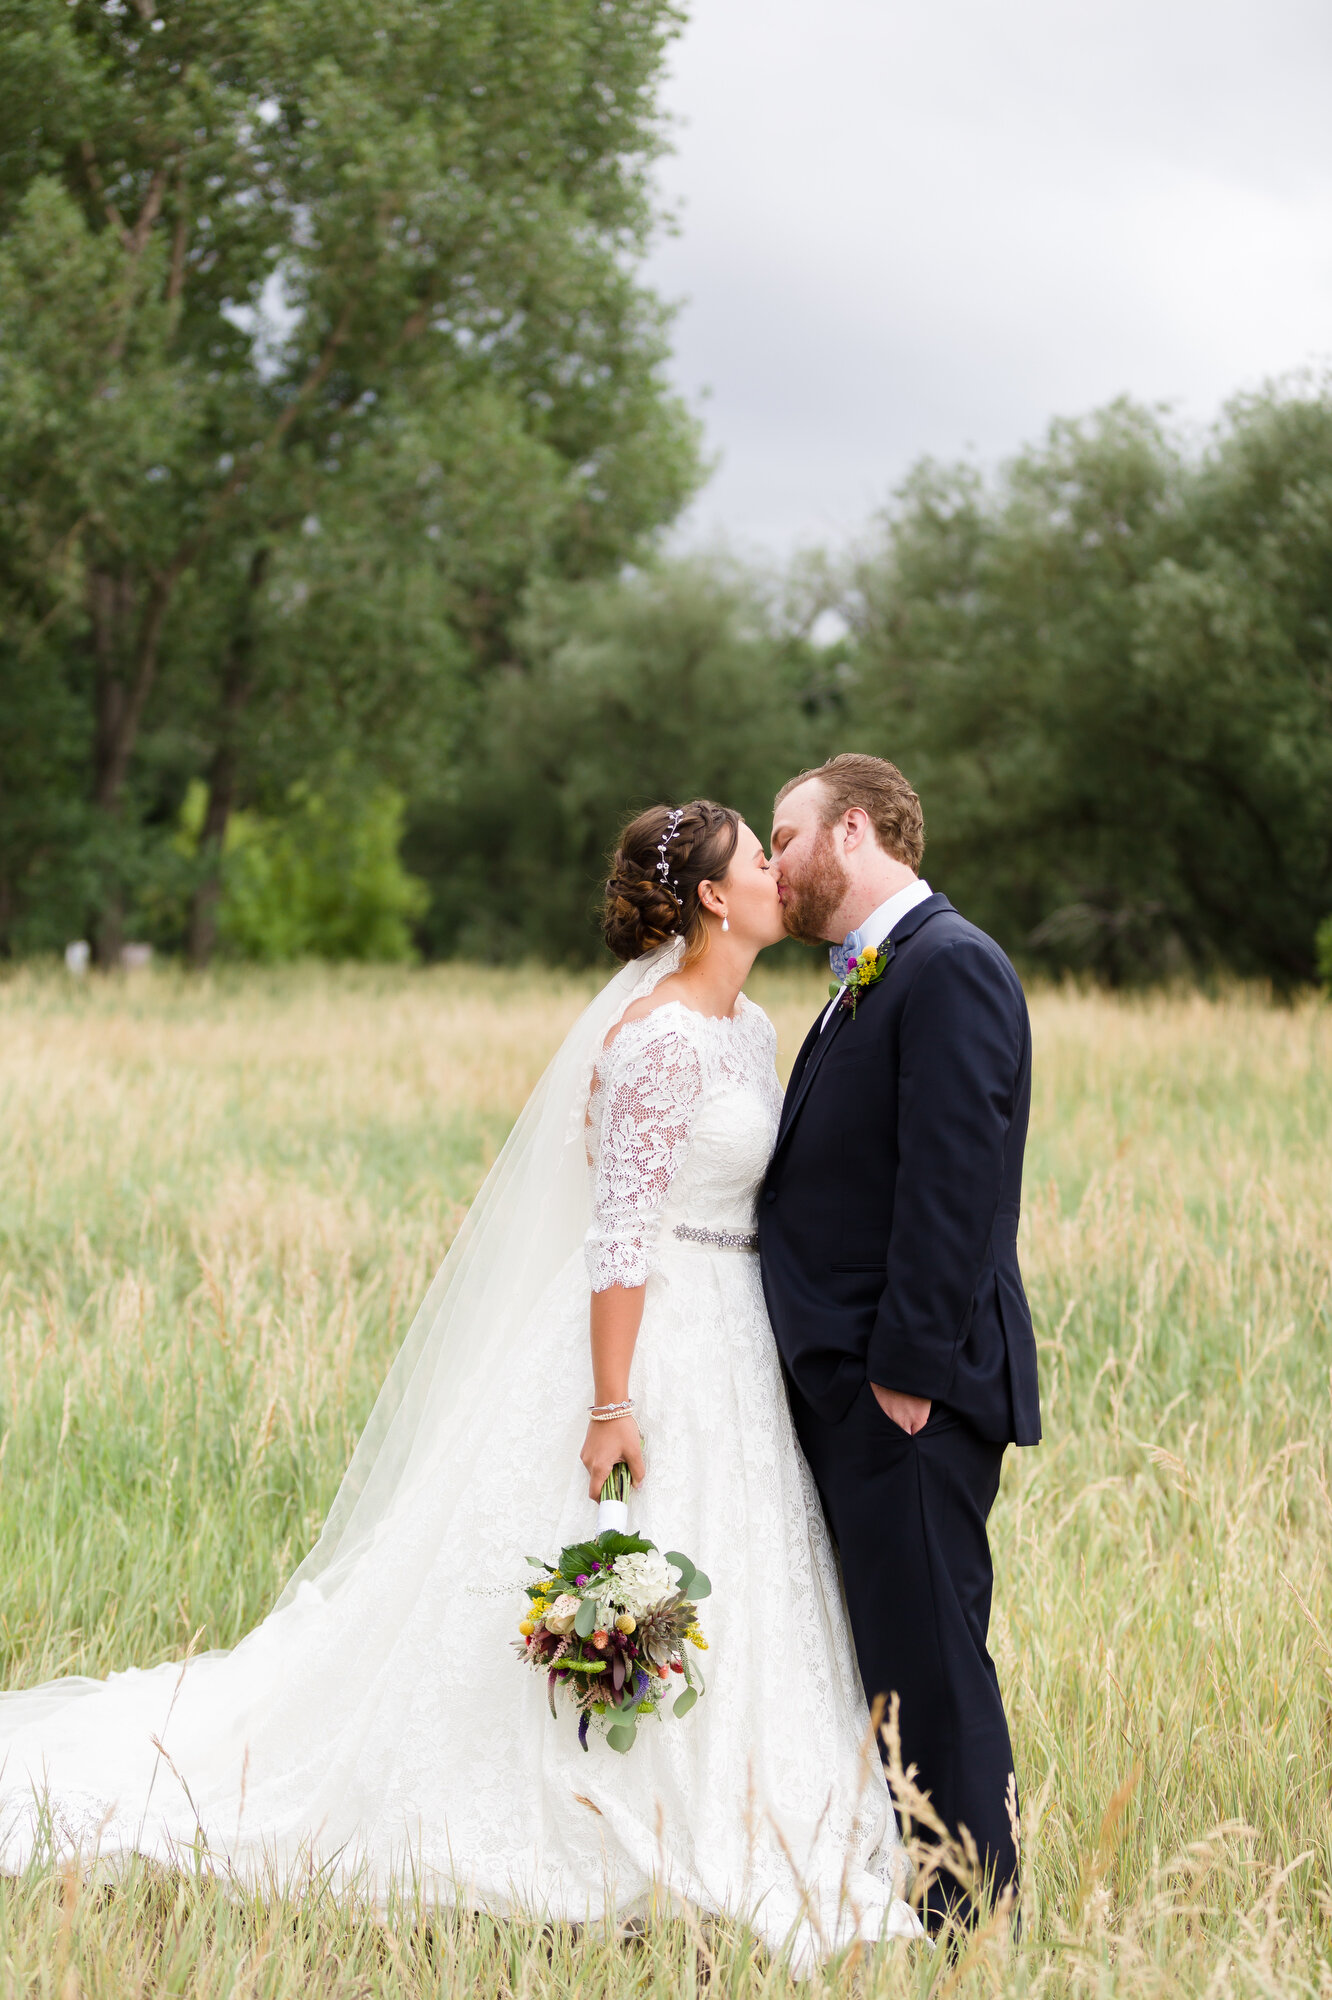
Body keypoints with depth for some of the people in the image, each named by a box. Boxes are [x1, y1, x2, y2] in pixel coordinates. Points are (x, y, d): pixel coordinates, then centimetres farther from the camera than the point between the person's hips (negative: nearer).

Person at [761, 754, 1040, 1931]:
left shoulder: (949, 968, -13)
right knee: (872, 1658, 15)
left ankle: (971, 1929, 5)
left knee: (929, 1660, -4)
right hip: (845, 1386, 10)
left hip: (910, 1398, -10)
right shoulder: (865, 983, 18)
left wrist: (907, 1372, -21)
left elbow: (953, 1183, -20)